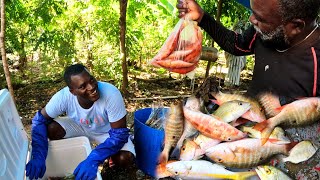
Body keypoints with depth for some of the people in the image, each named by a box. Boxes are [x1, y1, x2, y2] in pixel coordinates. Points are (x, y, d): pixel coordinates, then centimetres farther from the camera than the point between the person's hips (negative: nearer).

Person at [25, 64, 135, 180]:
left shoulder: (111, 94, -38)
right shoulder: (64, 96, -29)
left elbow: (120, 134, -33)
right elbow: (39, 120, -16)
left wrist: (93, 160, -45)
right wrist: (38, 157, -30)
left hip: (108, 131, -2)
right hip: (80, 127, 3)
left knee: (125, 159, -29)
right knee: (51, 128, -21)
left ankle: (111, 156, 8)